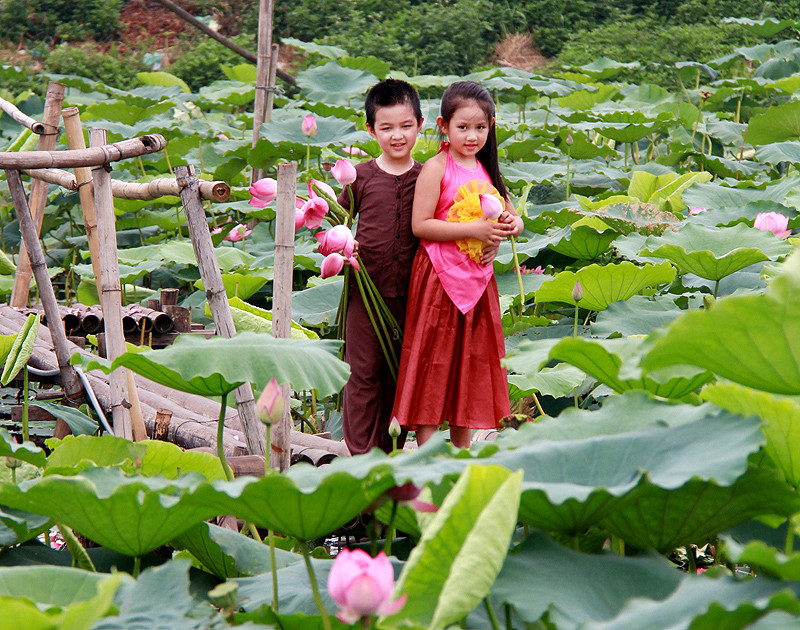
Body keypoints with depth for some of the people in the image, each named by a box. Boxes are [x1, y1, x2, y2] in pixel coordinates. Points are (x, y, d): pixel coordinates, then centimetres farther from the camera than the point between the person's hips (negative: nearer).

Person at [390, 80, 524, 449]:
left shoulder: (486, 170, 12)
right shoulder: (436, 168, -8)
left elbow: (511, 217, 22)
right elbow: (420, 225, -15)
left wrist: (511, 225, -2)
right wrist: (473, 229, -20)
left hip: (477, 278, 7)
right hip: (439, 280, -7)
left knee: (471, 363, 11)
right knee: (432, 364, -2)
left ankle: (460, 454, 22)